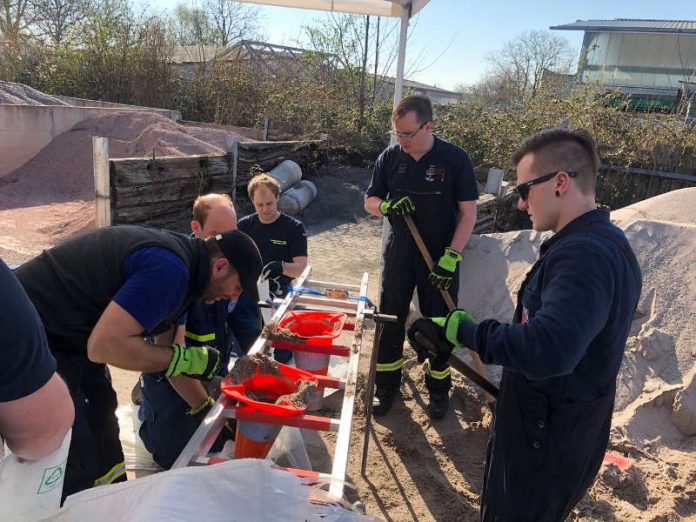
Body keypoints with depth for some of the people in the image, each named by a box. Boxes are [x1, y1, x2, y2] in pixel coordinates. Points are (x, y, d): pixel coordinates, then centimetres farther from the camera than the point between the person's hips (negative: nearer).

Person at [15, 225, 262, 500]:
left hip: (68, 334, 10)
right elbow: (105, 344, -31)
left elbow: (166, 347, 14)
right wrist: (185, 358, -20)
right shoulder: (169, 269, -27)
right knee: (76, 472, -5)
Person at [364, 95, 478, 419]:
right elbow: (370, 202, 8)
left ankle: (438, 388, 29)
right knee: (390, 320, 8)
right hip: (399, 256, 3)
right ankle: (387, 386, 26)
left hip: (440, 259, -2)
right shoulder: (389, 158, -1)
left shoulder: (455, 159, -10)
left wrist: (451, 257, -17)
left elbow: (468, 212, -9)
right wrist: (388, 206, -16)